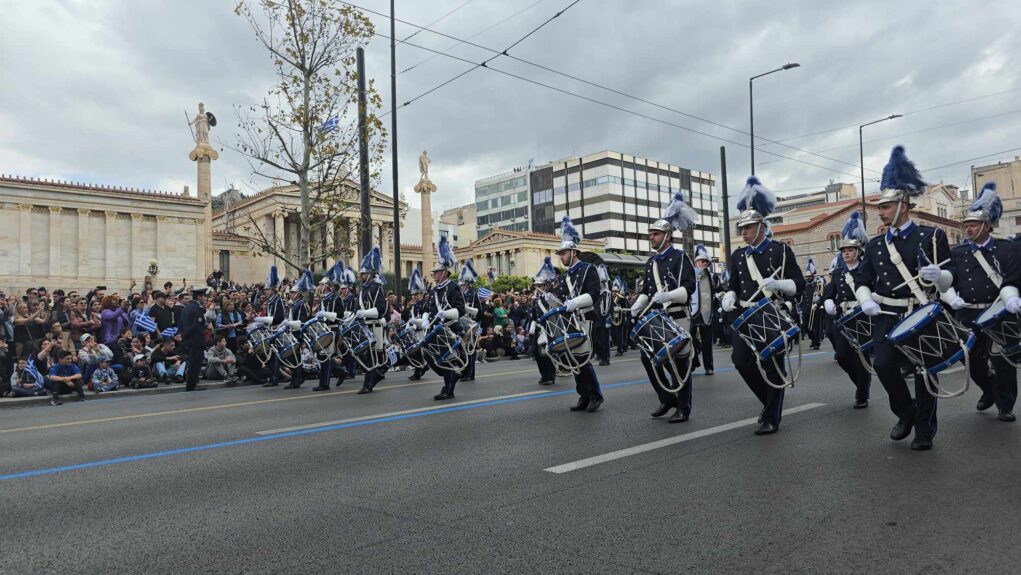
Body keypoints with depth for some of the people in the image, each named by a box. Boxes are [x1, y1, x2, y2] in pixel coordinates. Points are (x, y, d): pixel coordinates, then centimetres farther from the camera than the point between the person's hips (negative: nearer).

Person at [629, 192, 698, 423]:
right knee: (647, 357, 4)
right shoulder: (650, 262, 15)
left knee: (679, 361, -1)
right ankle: (667, 399, 22)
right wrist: (638, 305, -1)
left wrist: (668, 295, -30)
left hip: (676, 318, -7)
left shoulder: (680, 257, -5)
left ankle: (683, 409, 11)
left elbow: (689, 287, -14)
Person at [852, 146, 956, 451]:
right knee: (883, 365, -13)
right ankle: (906, 413, 14)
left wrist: (938, 275, -26)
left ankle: (924, 431, 19)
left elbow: (950, 279, -2)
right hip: (887, 316, 2)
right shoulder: (875, 244, 9)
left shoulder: (932, 236, -2)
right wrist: (866, 300, -10)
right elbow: (862, 280, 10)